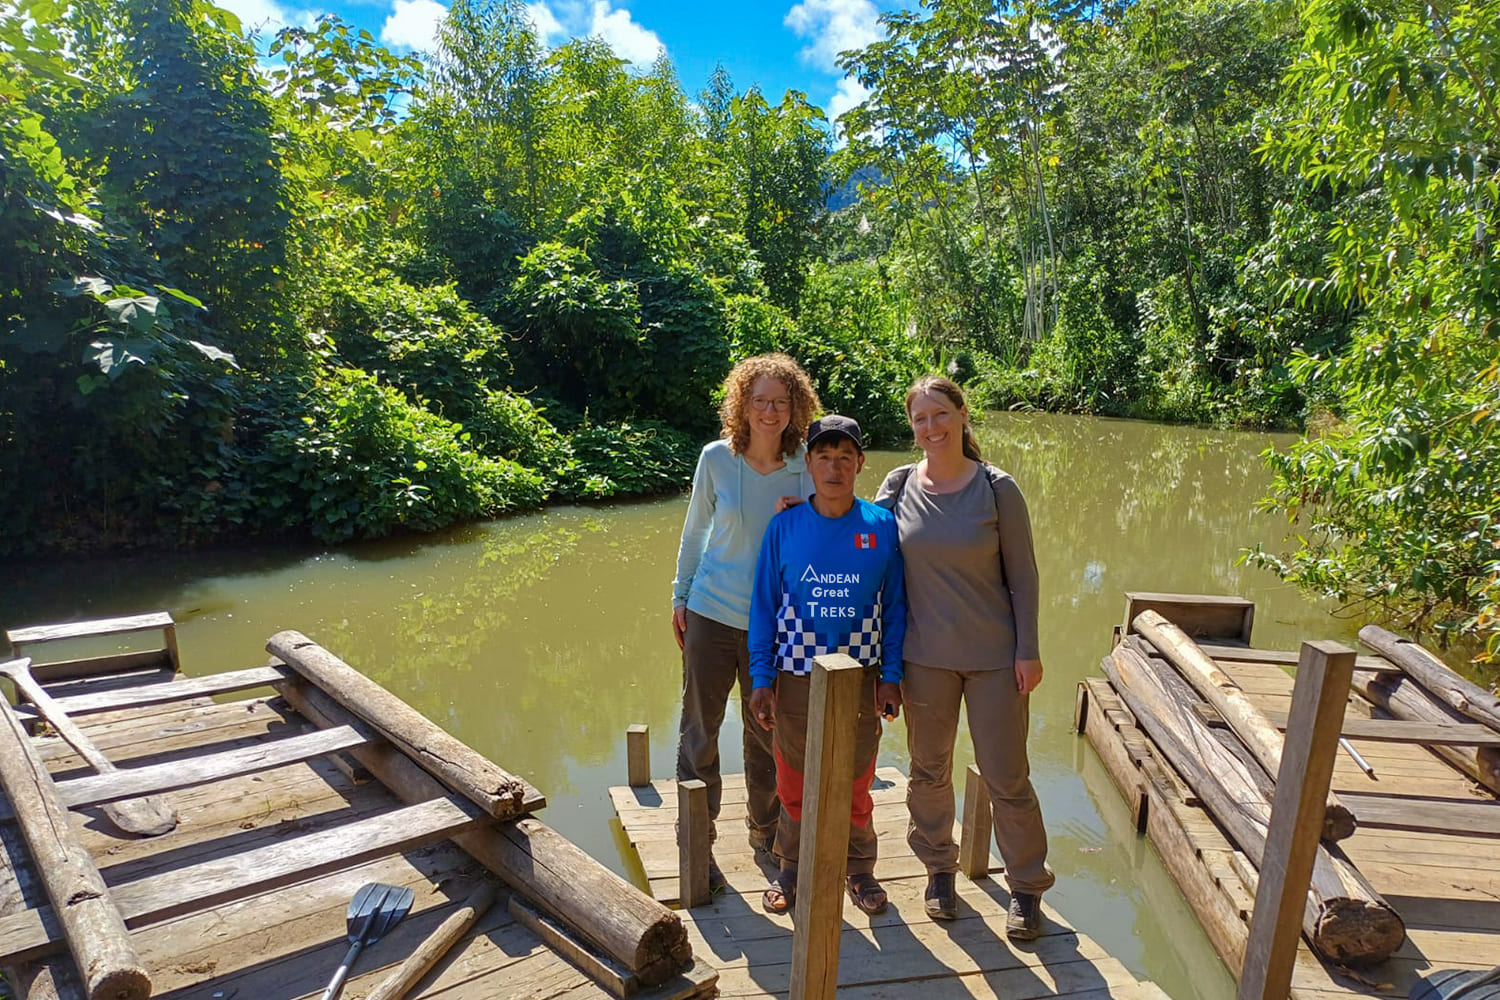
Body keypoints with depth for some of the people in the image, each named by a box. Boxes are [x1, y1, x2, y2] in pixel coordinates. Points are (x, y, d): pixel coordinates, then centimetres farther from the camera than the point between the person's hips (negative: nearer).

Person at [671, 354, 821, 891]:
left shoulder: (807, 466, -6)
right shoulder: (717, 458, -7)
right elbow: (695, 530, 4)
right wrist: (680, 596, 7)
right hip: (712, 614, -1)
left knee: (768, 731, 14)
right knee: (700, 730, 7)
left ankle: (764, 829, 38)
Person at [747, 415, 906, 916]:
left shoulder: (882, 526, -4)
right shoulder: (785, 526, -4)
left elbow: (894, 606, 2)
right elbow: (764, 605, 1)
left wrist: (891, 677, 0)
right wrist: (761, 678, -1)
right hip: (795, 675, 0)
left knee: (856, 783, 13)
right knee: (793, 782, 13)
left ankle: (860, 870, 35)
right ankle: (791, 869, 34)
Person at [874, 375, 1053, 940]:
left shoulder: (996, 489, -8)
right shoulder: (899, 485, -2)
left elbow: (1022, 575, -5)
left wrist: (1028, 651, -7)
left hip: (994, 655, -2)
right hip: (925, 654, 2)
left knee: (1006, 778, 7)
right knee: (929, 771, 15)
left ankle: (1027, 888, 29)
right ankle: (939, 870, 38)